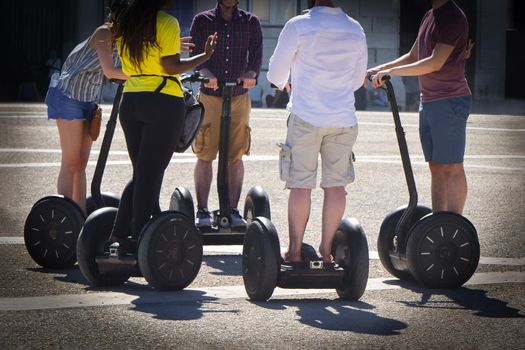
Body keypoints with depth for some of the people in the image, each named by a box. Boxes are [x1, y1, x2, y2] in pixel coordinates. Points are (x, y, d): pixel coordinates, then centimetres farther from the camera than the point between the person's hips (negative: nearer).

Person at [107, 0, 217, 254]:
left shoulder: (125, 22, 11)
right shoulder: (166, 22, -9)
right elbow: (170, 66, -15)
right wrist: (204, 56, -7)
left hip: (130, 101, 6)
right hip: (163, 102, -6)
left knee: (141, 173, 15)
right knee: (151, 174, -1)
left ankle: (118, 233, 10)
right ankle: (137, 238, 0)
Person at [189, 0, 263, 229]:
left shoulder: (251, 22, 9)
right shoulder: (202, 21, 5)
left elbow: (256, 53, -3)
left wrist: (250, 74, -24)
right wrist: (206, 74, -26)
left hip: (239, 98, 1)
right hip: (210, 97, -1)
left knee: (236, 156, 1)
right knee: (205, 156, -4)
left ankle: (233, 210, 8)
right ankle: (202, 210, 3)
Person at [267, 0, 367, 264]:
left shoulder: (298, 25, -6)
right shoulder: (356, 30, 6)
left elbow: (276, 74, 0)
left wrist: (282, 83, 23)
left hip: (306, 116, -3)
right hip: (343, 118, 3)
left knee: (301, 184, 3)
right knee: (336, 184, 8)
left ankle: (295, 250, 5)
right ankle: (327, 248, 12)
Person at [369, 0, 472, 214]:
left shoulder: (453, 18, -14)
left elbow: (435, 62, -22)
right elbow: (413, 57, 25)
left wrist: (392, 71, -19)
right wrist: (379, 70, 15)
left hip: (450, 102, -9)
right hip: (428, 101, 9)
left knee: (451, 168, -6)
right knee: (436, 167, 10)